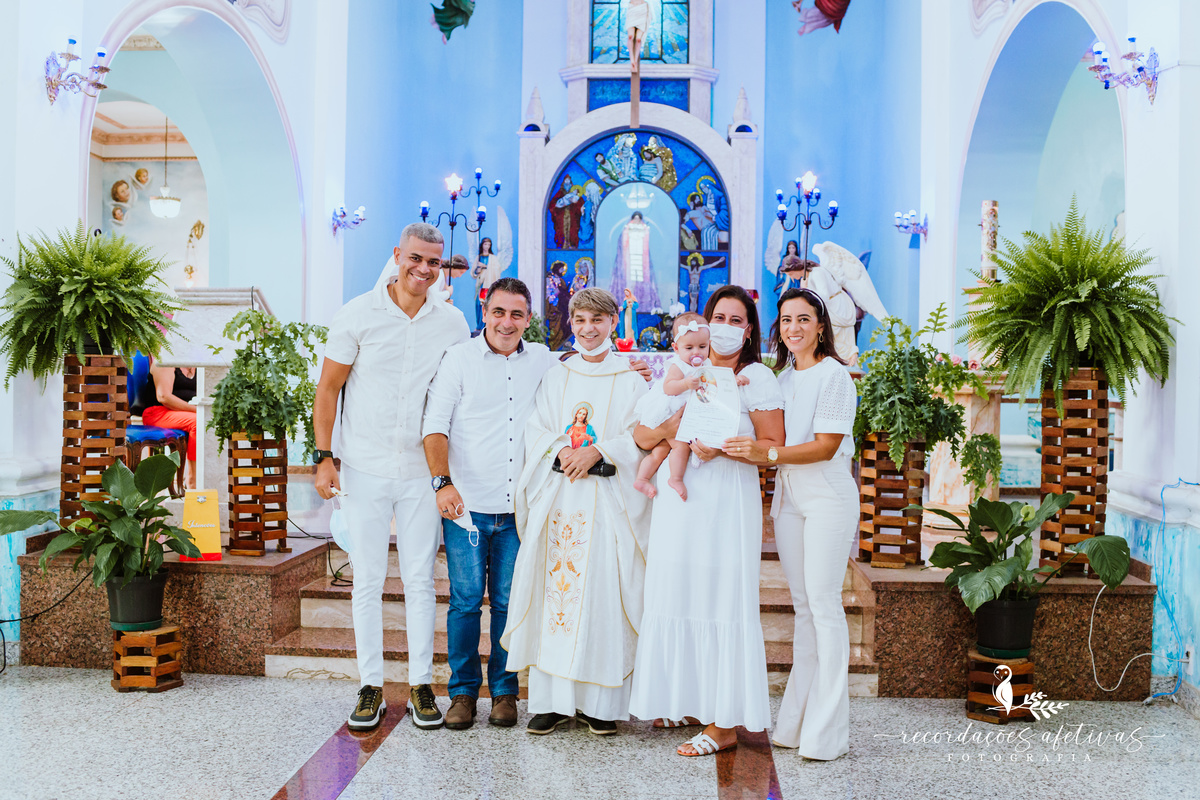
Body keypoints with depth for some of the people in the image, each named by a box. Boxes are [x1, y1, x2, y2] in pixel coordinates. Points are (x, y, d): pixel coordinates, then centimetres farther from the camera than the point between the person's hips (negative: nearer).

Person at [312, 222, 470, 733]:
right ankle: (371, 686, 17)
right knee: (367, 579, 5)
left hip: (421, 470, 1)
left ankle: (421, 685, 17)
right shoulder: (358, 315, -2)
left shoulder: (452, 322, 4)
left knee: (420, 579, 6)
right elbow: (328, 389, 1)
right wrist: (323, 457, -7)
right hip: (364, 468, -1)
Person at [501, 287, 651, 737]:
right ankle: (552, 699, 8)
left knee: (603, 594, -3)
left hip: (608, 501, -2)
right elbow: (536, 432, 10)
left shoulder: (631, 381, 6)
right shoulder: (554, 378, 15)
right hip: (556, 497, 3)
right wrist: (561, 449, -10)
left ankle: (600, 702, 6)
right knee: (552, 590, 0)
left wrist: (597, 452, -15)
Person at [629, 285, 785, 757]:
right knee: (678, 594, 7)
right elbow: (644, 437, 6)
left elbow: (773, 447, -4)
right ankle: (685, 701, 24)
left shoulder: (757, 378, 3)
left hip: (727, 504, -4)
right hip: (679, 501, 5)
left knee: (722, 600, -4)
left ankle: (724, 722, 4)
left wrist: (722, 447, -16)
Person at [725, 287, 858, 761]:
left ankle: (827, 731, 0)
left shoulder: (834, 375, -6)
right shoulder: (781, 378, 15)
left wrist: (769, 454, -23)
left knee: (823, 603, -7)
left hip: (827, 496, -7)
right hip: (788, 496, 7)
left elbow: (826, 446, -14)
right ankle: (797, 721, 15)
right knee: (802, 605, 9)